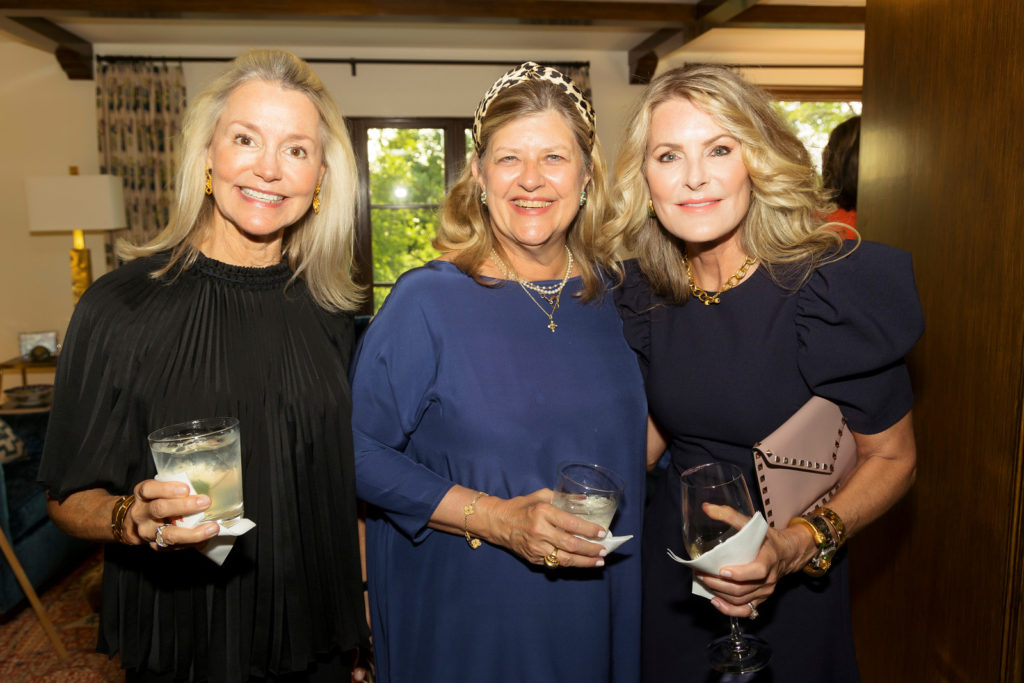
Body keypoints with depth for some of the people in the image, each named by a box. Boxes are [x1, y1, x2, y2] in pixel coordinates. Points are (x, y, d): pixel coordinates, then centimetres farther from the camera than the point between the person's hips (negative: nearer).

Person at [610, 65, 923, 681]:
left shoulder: (831, 284, -20)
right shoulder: (649, 291, -5)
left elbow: (892, 457, -11)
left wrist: (796, 547, -26)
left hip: (788, 591, -4)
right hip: (672, 577, 4)